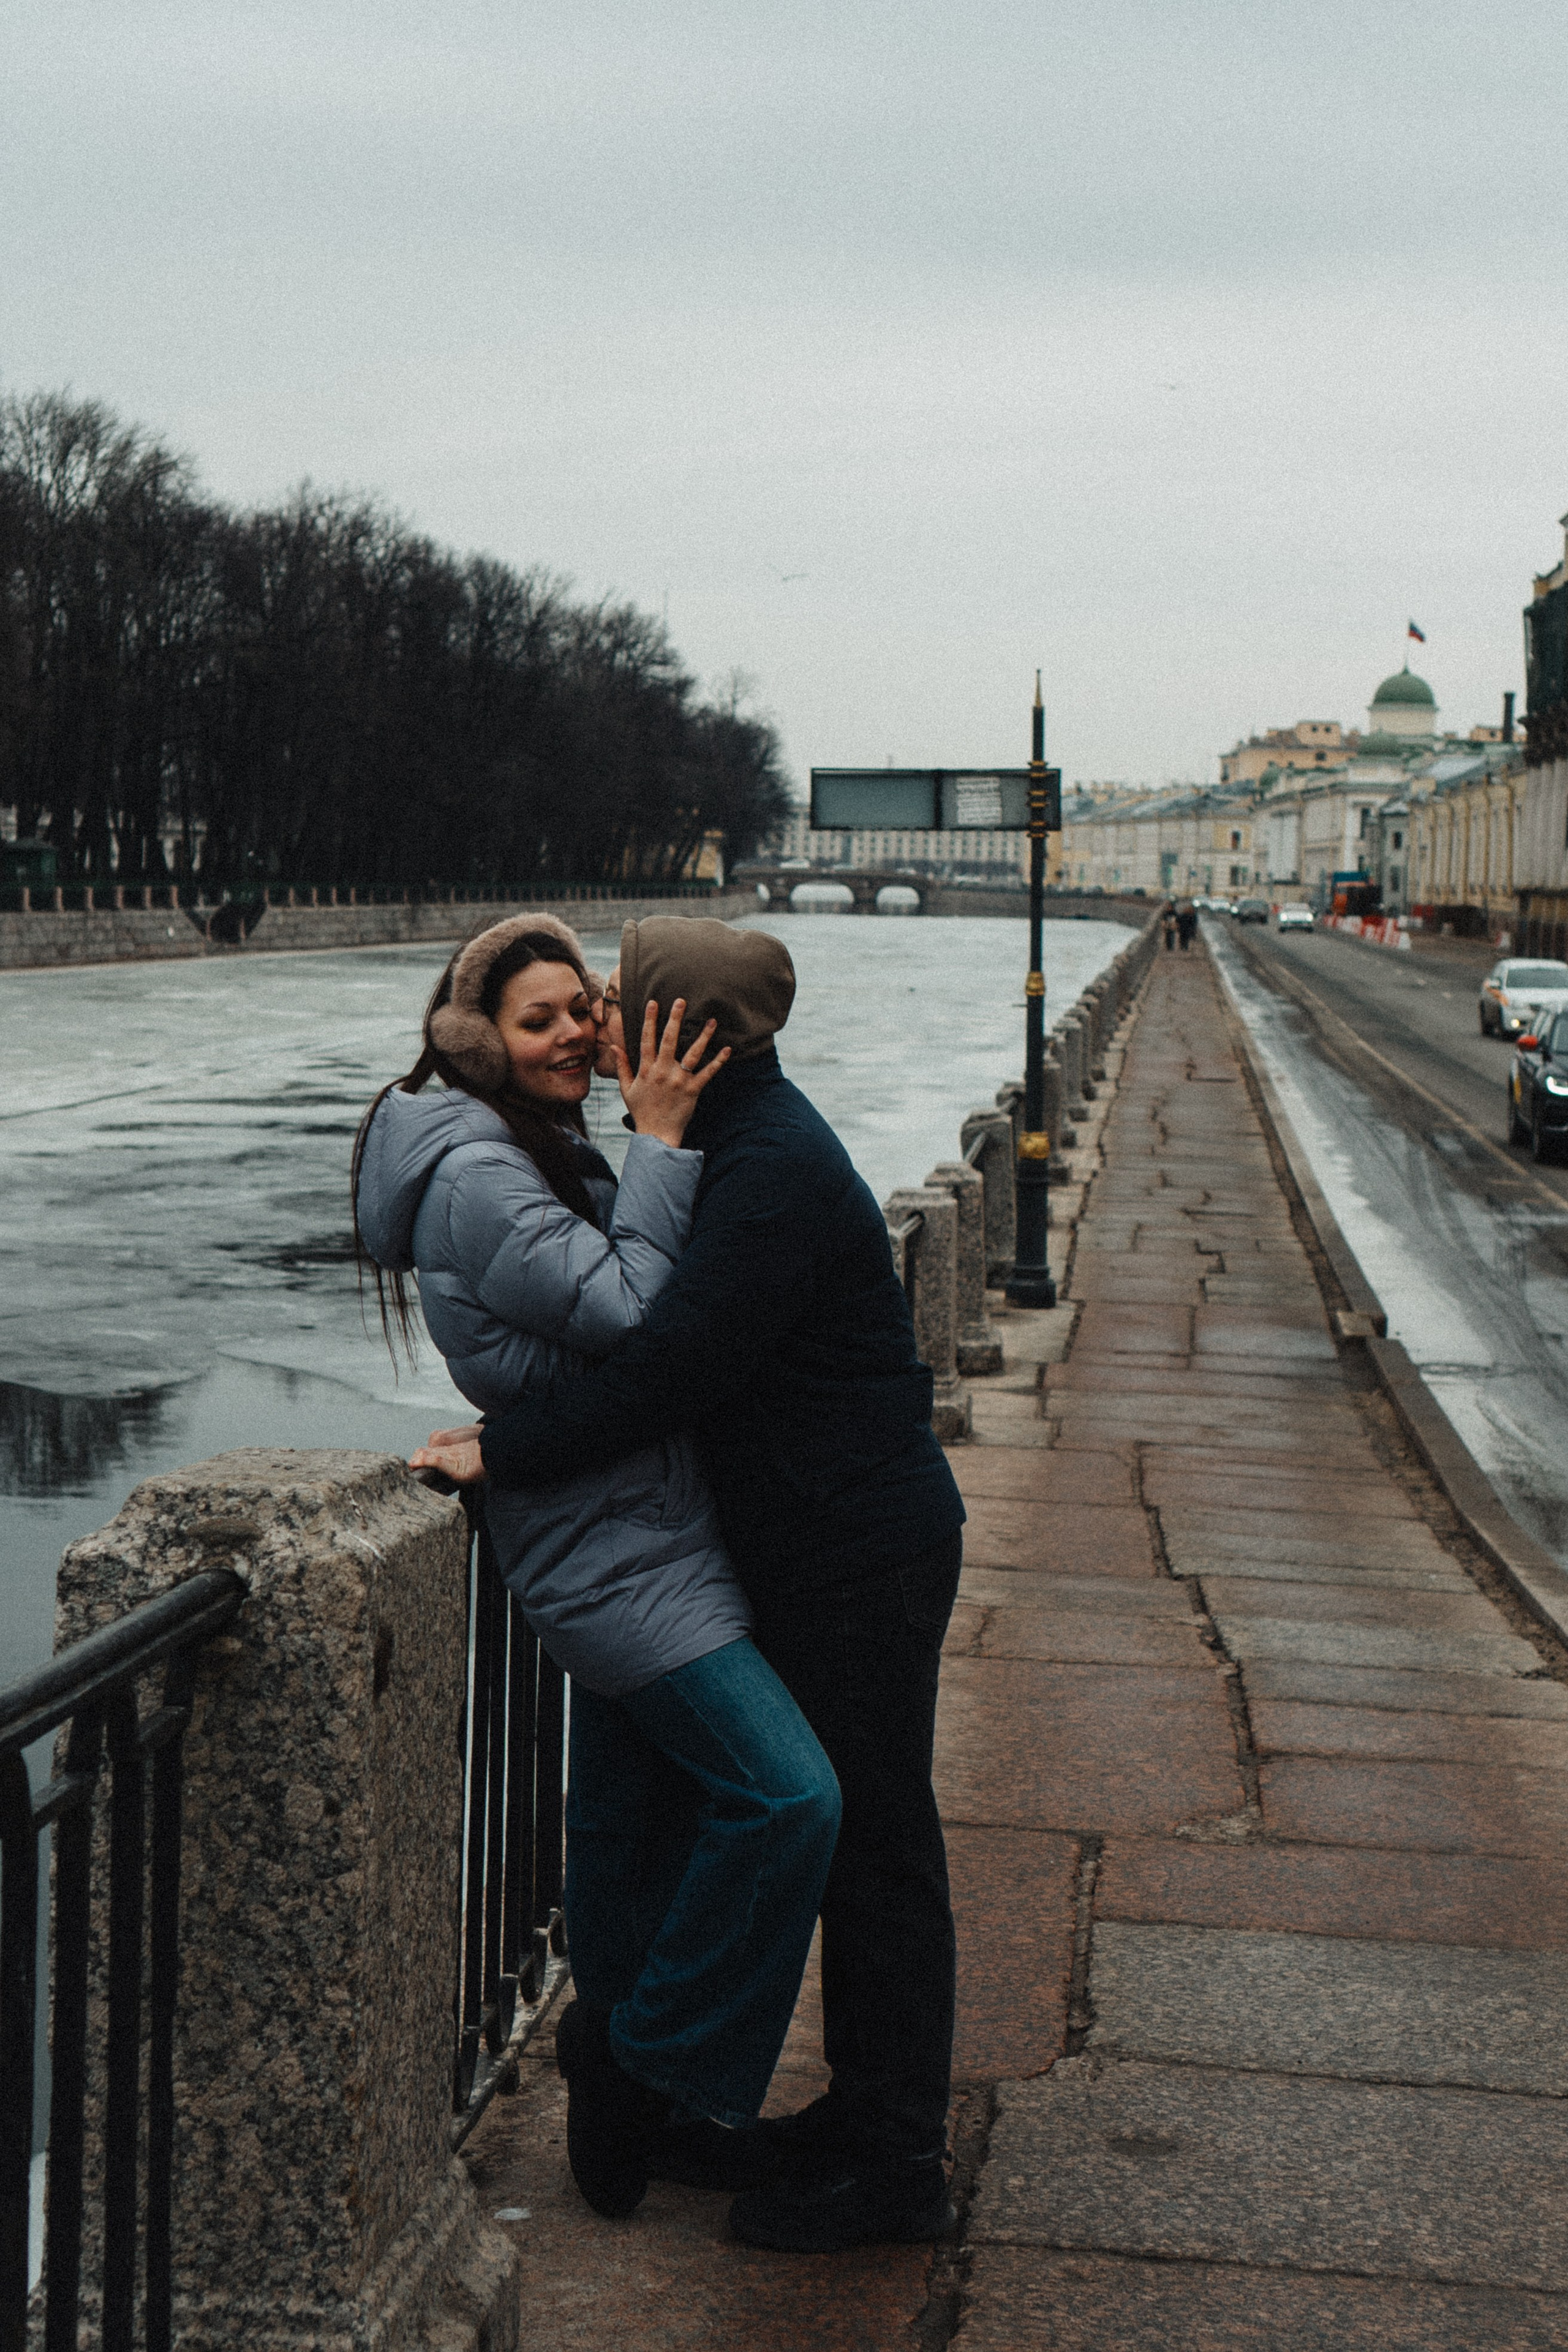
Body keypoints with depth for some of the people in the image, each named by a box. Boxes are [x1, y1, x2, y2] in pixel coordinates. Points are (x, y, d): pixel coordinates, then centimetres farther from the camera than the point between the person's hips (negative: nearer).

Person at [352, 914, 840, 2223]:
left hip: (618, 1538, 10)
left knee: (636, 1809, 19)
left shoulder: (543, 1155, 15)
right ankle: (665, 2064, 1)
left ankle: (616, 2093, 33)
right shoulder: (476, 1179, -18)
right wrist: (660, 1144, -19)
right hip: (615, 1546, -10)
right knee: (786, 1794, -15)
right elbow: (625, 1311, -22)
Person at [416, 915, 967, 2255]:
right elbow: (679, 1341, 18)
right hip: (818, 1546, 10)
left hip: (861, 1553, -10)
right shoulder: (743, 1139, 10)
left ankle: (895, 2168, 11)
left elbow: (666, 1373, -25)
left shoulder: (774, 1174, -22)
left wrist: (501, 1456, -17)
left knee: (873, 1842, 0)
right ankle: (868, 2114, 29)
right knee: (839, 1832, 17)